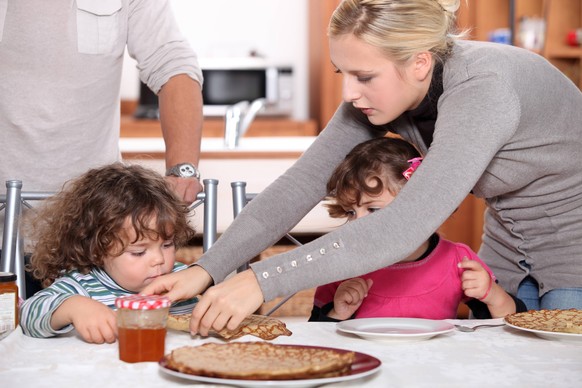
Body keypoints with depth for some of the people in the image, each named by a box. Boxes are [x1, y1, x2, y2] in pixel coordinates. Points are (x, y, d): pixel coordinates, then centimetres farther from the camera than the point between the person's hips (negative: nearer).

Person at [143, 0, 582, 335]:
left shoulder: (481, 87, -36)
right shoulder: (380, 88, -13)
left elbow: (405, 227, -44)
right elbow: (303, 182, -13)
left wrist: (264, 280, -46)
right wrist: (208, 269, -23)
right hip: (507, 258, 6)